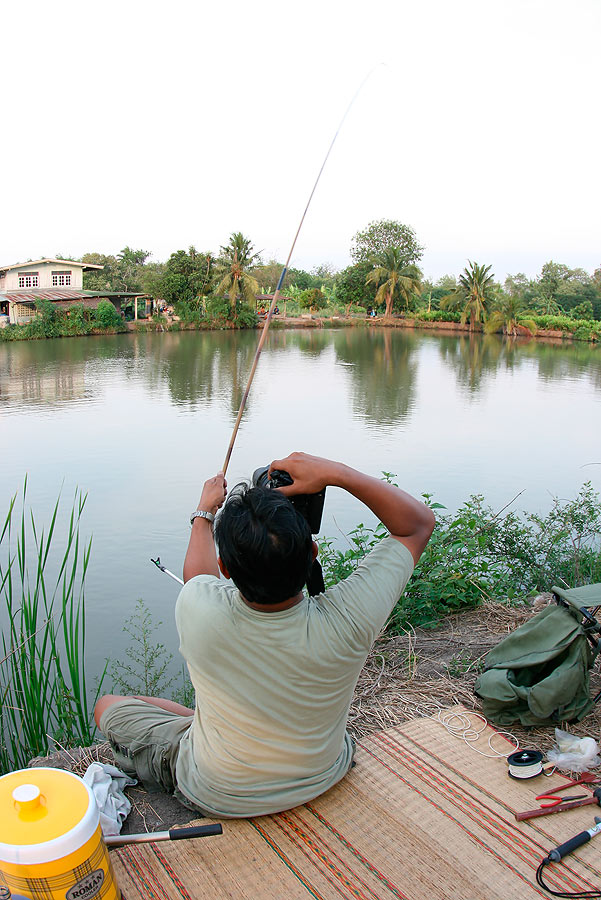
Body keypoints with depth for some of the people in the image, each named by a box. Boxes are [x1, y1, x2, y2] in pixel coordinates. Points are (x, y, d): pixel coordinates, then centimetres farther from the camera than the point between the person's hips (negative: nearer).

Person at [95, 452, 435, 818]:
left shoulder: (198, 609, -35)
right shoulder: (344, 623, -35)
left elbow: (198, 572, -6)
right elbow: (419, 522, -20)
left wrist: (205, 510, 9)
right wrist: (335, 472, -28)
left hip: (216, 798, -2)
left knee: (108, 706, 20)